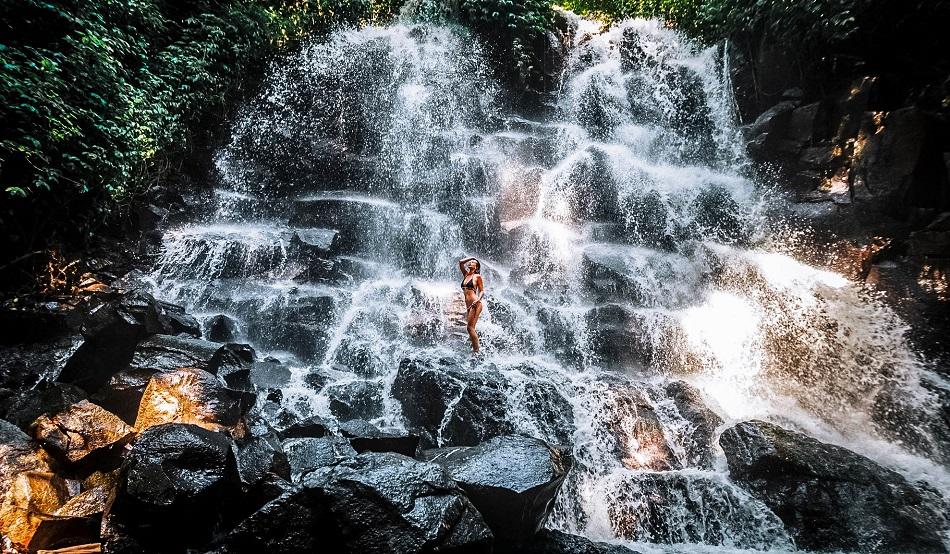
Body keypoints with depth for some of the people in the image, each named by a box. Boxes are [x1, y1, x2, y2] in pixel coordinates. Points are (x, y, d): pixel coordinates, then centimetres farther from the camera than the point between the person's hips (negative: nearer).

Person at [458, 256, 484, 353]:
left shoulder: (477, 276, 1)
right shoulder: (466, 275, 18)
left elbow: (482, 291, 0)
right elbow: (461, 262, 20)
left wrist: (478, 299, -16)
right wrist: (471, 258, 22)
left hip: (475, 305, -7)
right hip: (468, 306, 7)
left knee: (470, 327, -12)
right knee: (470, 328, 3)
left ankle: (476, 350, -9)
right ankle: (474, 349, 5)